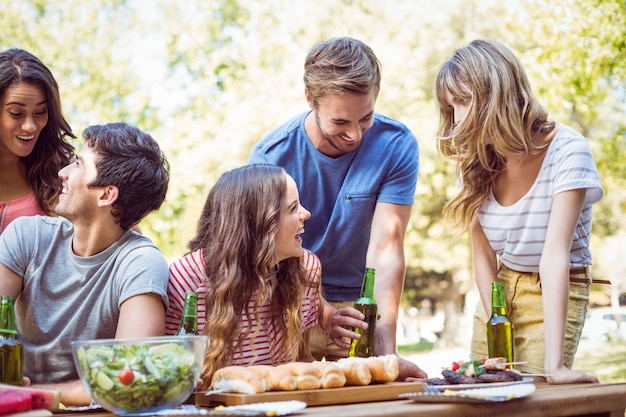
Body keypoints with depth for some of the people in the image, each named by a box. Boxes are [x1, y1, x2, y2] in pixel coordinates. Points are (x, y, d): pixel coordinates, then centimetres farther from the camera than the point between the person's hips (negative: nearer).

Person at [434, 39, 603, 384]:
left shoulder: (566, 151, -23)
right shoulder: (476, 163, -7)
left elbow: (554, 255, -31)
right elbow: (484, 256, -6)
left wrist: (554, 363, -35)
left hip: (555, 294, -4)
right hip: (499, 290, 4)